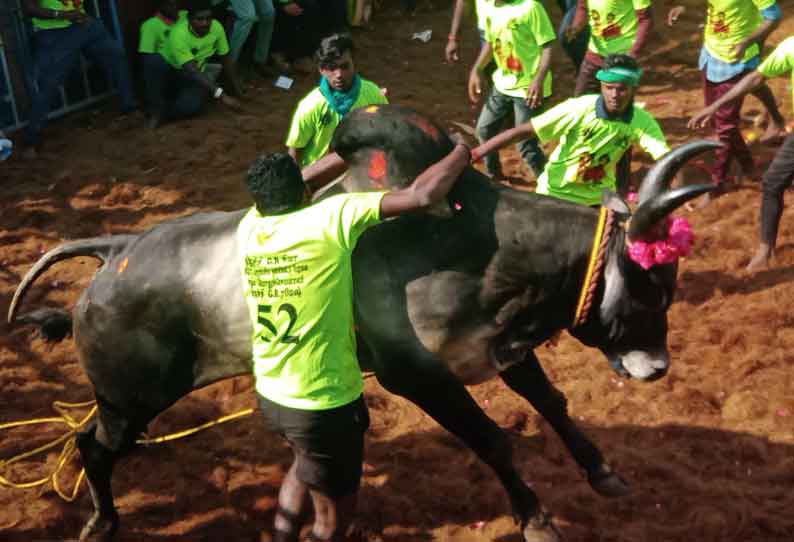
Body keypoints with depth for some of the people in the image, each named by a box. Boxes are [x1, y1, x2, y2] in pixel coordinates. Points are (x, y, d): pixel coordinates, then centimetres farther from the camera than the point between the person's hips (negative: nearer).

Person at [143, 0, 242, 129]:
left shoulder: (216, 28, -14)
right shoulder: (178, 34, -30)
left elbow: (226, 59, 1)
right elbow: (191, 70, -38)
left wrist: (236, 89, 7)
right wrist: (220, 94, -47)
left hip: (192, 78, 2)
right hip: (168, 71, -2)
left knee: (193, 105, -34)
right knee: (153, 61, -38)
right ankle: (156, 109, -21)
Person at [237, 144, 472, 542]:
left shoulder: (248, 226, 0)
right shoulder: (331, 217, -16)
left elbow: (275, 189, 21)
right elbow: (421, 197, -19)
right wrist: (463, 152, -1)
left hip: (271, 396, 6)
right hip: (325, 404, -6)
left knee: (307, 465, 36)